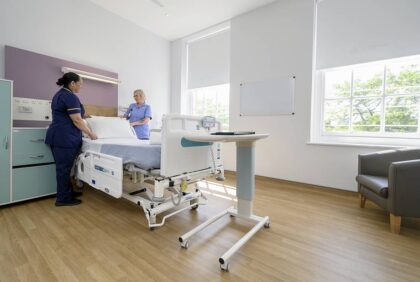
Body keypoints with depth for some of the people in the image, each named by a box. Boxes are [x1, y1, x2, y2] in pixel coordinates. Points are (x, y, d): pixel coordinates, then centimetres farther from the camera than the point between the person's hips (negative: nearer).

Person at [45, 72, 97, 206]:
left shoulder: (59, 94, 18)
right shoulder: (70, 96, -14)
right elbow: (77, 120, -18)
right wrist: (90, 134, -9)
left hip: (57, 136, 10)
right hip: (65, 138, -10)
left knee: (63, 167, 16)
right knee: (64, 168, -1)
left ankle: (67, 192, 28)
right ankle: (63, 198, 11)